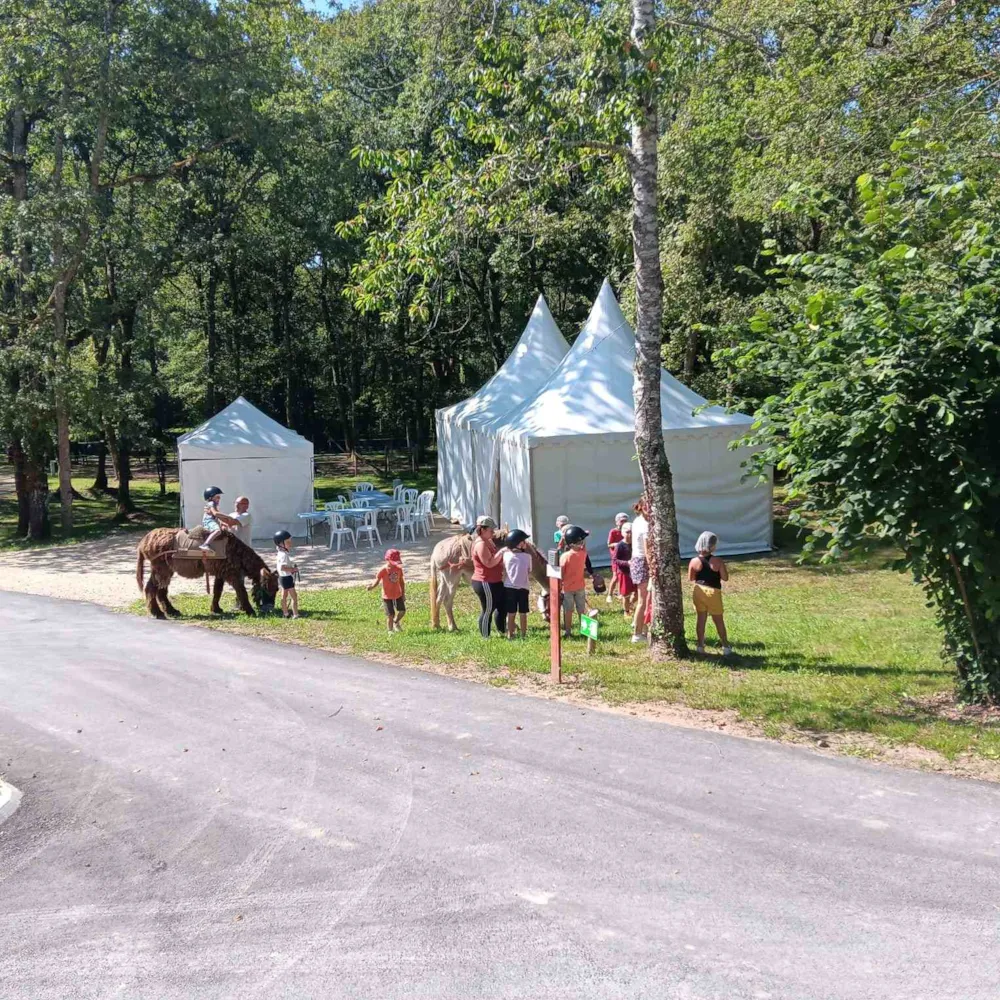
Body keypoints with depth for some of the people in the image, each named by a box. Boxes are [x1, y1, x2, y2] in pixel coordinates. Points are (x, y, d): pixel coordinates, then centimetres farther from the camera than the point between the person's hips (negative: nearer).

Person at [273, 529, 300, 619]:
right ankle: (295, 614, -5)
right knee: (294, 596, -5)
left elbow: (278, 567, 17)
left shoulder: (281, 554, 8)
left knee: (284, 596, 17)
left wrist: (292, 567, 12)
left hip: (283, 577, 10)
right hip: (287, 578, -10)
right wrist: (293, 569, -27)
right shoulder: (284, 555, -24)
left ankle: (285, 613, 26)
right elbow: (282, 567, -35)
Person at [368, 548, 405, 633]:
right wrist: (371, 587, -35)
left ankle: (396, 622, 40)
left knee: (402, 611, 9)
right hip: (387, 596, -4)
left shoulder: (399, 569, -5)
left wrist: (403, 593, 8)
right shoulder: (383, 570, -18)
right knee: (390, 615, -1)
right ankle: (390, 630, 20)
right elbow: (377, 581, -14)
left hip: (398, 595, 4)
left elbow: (401, 581, 6)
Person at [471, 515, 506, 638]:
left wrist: (503, 554, 7)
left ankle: (501, 631, 33)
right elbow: (489, 563, -27)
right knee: (488, 610, 0)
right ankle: (485, 637, 12)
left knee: (503, 605, 19)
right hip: (485, 583, -11)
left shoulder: (489, 541, 11)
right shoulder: (480, 544, -20)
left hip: (494, 582, 11)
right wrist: (502, 552, -22)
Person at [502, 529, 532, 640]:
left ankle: (510, 634, 15)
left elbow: (504, 571, -1)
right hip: (523, 588, -2)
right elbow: (529, 573, -2)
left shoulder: (506, 555, -6)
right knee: (523, 613, 9)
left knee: (511, 613, 10)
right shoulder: (527, 556, -10)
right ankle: (524, 634, 14)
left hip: (509, 587, 2)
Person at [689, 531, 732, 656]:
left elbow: (690, 578, 2)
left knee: (701, 619, 12)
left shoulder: (694, 561, -8)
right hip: (713, 592, -2)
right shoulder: (717, 561, -15)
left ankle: (700, 646, 15)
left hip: (698, 591, 3)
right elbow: (725, 577, -9)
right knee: (719, 620, 9)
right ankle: (726, 647, 17)